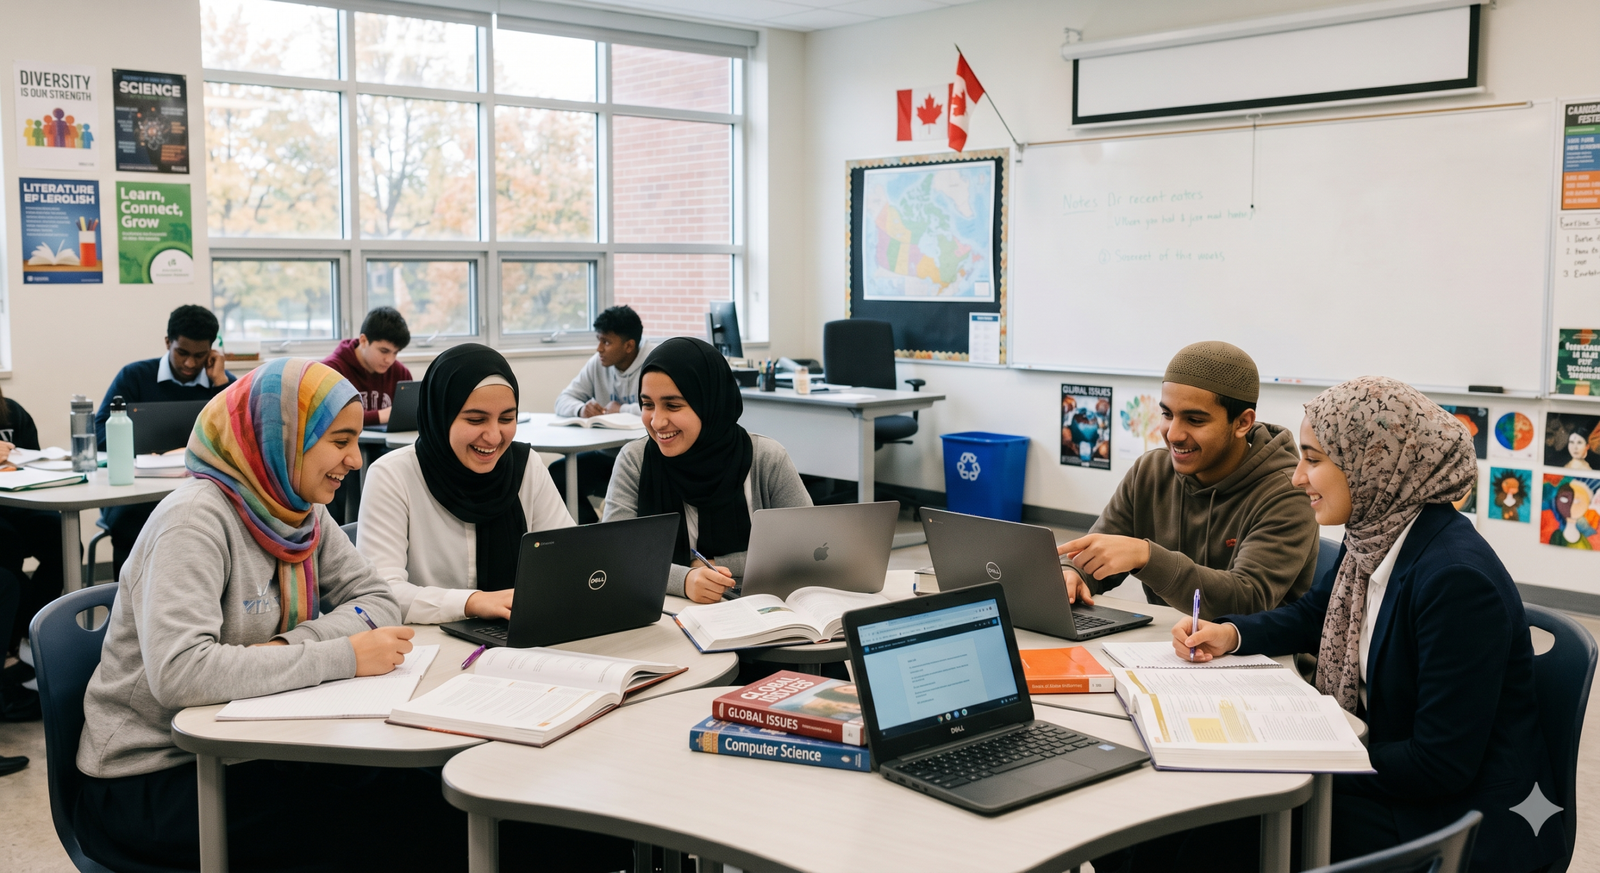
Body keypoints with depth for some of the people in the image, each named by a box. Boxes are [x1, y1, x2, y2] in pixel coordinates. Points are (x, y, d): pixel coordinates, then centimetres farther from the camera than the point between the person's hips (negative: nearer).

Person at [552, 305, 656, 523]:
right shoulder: (597, 363, 5)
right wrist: (581, 410, -19)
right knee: (557, 473, -10)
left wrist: (619, 410, -18)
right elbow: (563, 401, 6)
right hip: (608, 455, 7)